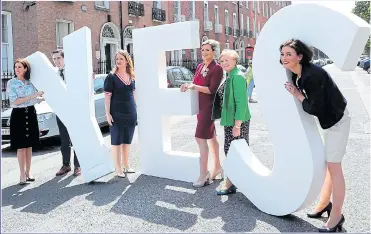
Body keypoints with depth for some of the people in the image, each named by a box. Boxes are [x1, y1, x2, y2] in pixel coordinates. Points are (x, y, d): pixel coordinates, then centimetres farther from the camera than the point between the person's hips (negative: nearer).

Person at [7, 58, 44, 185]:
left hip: (31, 114, 4)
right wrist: (33, 96, -18)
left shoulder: (31, 82, 7)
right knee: (21, 146, -2)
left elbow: (37, 100, 16)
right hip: (18, 115, -3)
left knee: (29, 145, 8)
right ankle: (22, 175, 5)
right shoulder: (11, 83, -4)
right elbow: (15, 101, -14)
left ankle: (28, 172, 17)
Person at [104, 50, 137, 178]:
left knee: (127, 141, 14)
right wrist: (108, 113, -15)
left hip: (131, 114, 5)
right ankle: (118, 168, 10)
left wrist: (135, 110, 14)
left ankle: (126, 165, 26)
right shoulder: (111, 77, -7)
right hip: (117, 114, -5)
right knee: (116, 141, 3)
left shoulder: (132, 76, 8)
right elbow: (107, 96, -9)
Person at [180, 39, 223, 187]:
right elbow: (196, 83, 15)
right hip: (201, 105, 8)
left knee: (201, 137, -8)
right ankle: (217, 166, 29)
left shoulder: (217, 68, -13)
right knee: (210, 136, 16)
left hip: (209, 106, -8)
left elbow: (212, 90, -18)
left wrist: (194, 86, -23)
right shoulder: (200, 66, 10)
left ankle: (204, 173, 1)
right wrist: (188, 85, -7)